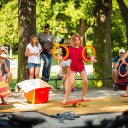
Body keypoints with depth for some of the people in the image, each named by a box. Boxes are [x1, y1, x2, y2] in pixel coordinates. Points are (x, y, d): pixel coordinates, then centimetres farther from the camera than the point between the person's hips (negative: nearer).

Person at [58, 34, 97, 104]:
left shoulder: (82, 48, 1)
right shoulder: (70, 49, -7)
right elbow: (66, 57, -12)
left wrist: (90, 58, -21)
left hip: (81, 67, 3)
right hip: (73, 68, -3)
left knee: (85, 82, -4)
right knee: (71, 83, -12)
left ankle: (83, 96, 17)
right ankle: (65, 99, -4)